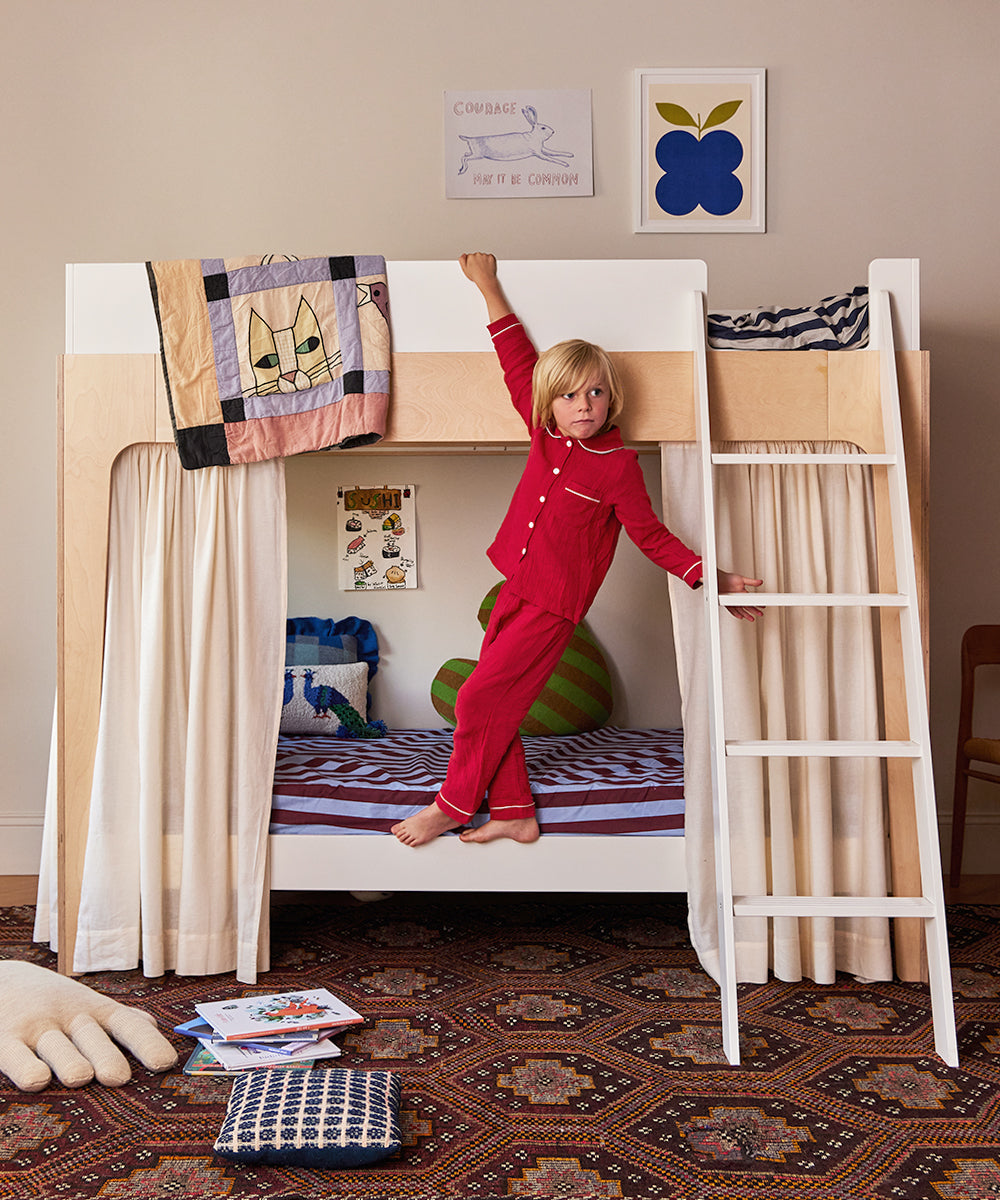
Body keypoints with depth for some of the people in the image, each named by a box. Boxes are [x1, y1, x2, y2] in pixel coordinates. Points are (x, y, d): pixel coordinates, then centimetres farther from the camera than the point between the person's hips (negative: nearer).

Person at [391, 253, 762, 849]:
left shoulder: (618, 466, -11)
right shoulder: (546, 433, 3)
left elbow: (653, 537, -3)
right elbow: (519, 360, 11)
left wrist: (712, 577, -9)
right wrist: (488, 284, 15)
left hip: (554, 604, -6)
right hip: (515, 591, 7)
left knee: (480, 698, -5)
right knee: (495, 704, 9)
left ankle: (454, 805, 15)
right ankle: (515, 813, 22)